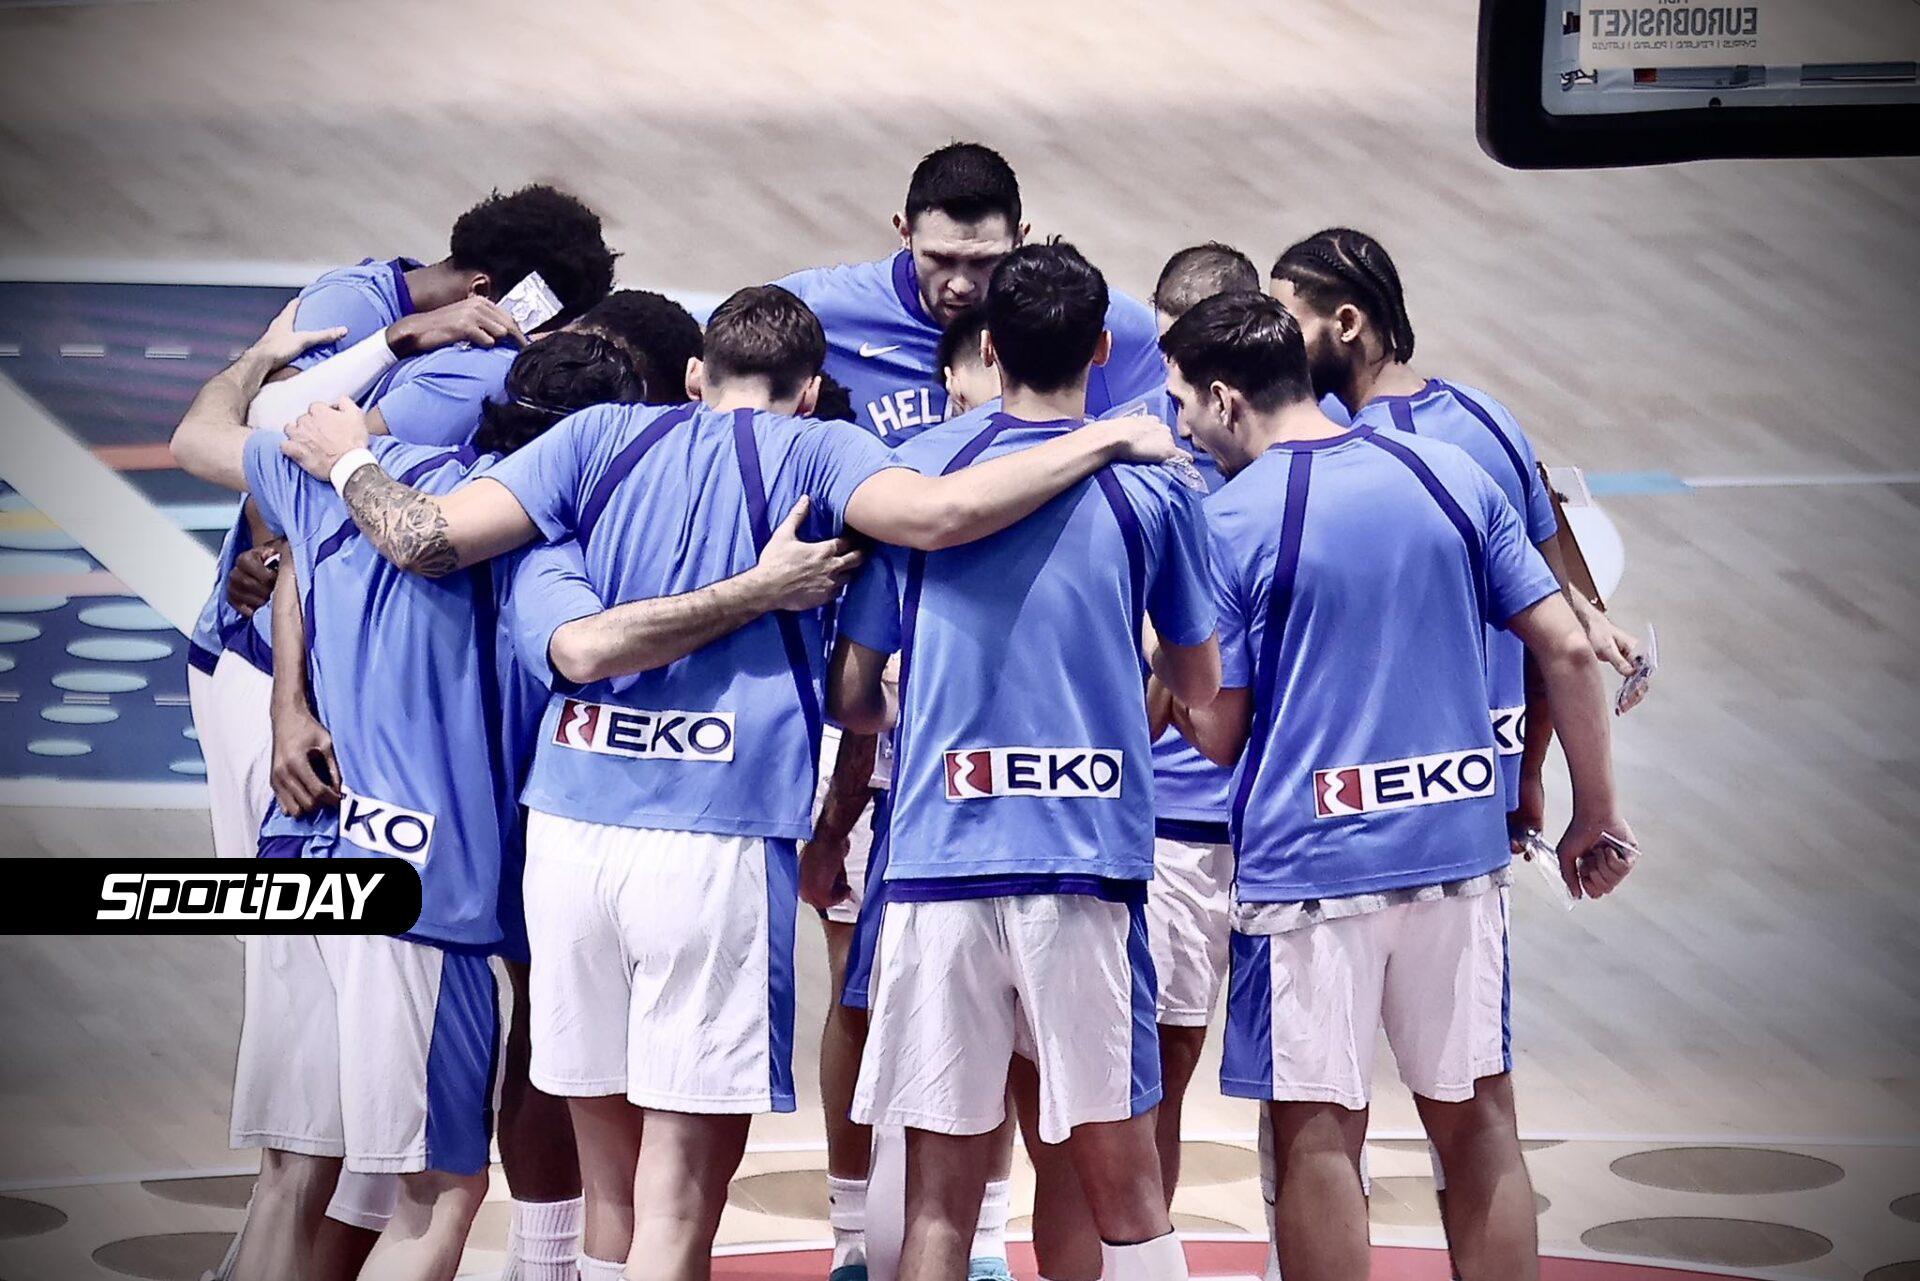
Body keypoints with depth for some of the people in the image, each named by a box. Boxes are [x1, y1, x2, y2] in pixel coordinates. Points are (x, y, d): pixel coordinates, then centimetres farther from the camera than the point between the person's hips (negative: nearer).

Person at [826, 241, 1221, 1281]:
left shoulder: (912, 469, 5)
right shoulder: (1152, 484, 3)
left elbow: (852, 698, 8)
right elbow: (1198, 683, 15)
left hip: (940, 856, 1)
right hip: (1090, 861, -1)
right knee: (1123, 1186, 6)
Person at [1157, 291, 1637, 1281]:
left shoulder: (1224, 521, -8)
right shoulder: (1450, 475, 4)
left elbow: (1219, 734, -7)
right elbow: (1566, 649, 3)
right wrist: (1597, 815, 11)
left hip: (1307, 863, -4)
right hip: (1459, 847, 4)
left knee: (1317, 1135, 5)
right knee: (1476, 1117, 13)